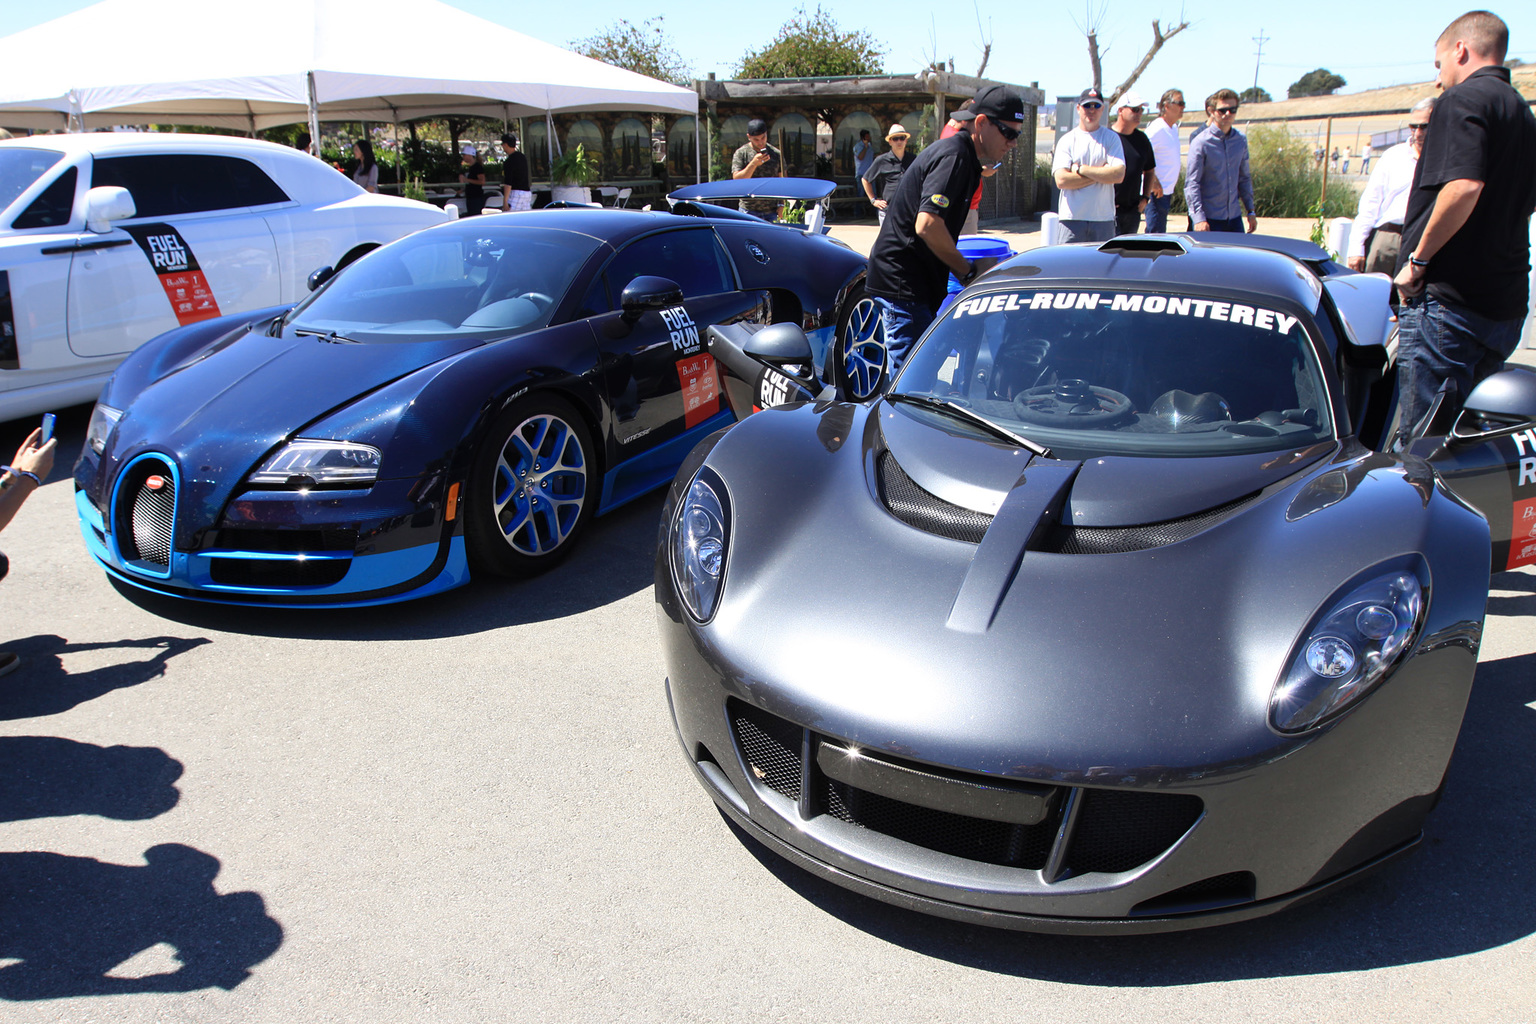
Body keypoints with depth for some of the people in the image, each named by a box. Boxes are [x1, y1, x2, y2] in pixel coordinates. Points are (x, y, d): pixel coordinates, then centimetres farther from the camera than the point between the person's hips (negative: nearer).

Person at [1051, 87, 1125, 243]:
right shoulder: (1067, 140, 7)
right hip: (1072, 218, -1)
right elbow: (1061, 180, -8)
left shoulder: (1111, 138, 9)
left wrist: (1081, 169, -7)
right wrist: (1101, 174, -7)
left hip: (1104, 219, 1)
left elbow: (1119, 174, -6)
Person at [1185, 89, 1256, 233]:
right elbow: (1191, 183, -12)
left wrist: (1250, 211, 13)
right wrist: (1198, 218, -20)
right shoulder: (1201, 142, -8)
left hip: (1235, 217, 5)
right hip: (1210, 219, -5)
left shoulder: (1241, 140, 8)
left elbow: (1244, 178, 17)